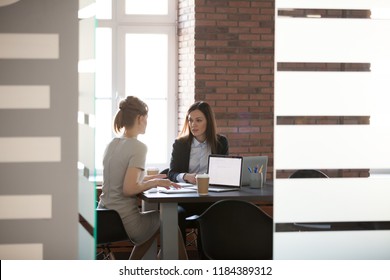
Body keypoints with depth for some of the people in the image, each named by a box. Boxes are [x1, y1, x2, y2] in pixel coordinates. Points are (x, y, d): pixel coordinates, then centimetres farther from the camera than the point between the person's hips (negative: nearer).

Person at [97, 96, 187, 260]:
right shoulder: (138, 147, -16)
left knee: (156, 221, 30)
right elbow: (128, 189, -22)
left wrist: (149, 178, 13)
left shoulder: (112, 145, 8)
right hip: (123, 221, -8)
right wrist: (154, 183, -9)